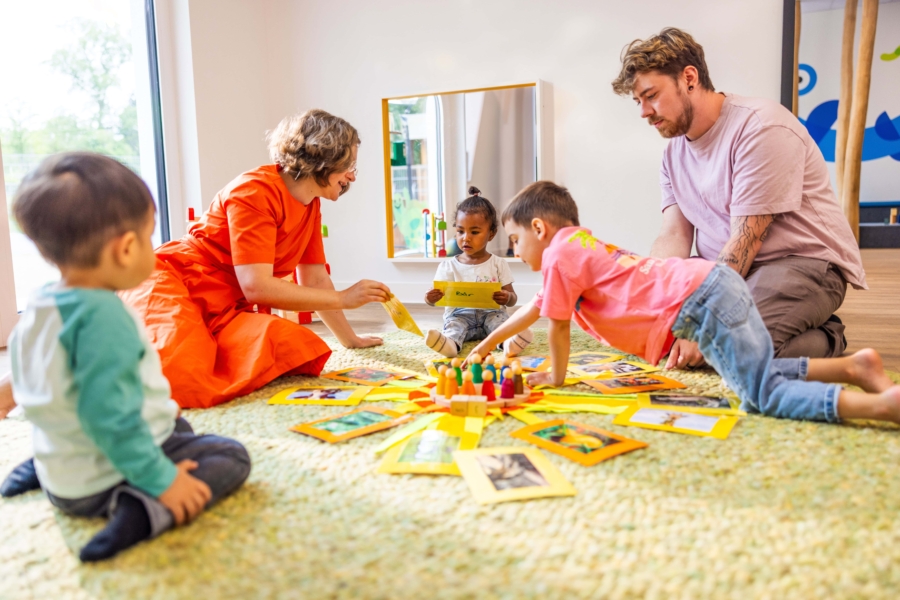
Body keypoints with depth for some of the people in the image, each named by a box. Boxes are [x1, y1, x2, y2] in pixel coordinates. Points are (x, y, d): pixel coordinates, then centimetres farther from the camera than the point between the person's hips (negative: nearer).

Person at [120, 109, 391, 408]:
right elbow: (256, 287, -22)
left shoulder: (311, 205, 10)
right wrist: (343, 298, -16)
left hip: (226, 309, 8)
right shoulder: (257, 191, -17)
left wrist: (350, 339, 19)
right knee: (180, 374, -36)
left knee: (302, 354, -23)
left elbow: (317, 280, 16)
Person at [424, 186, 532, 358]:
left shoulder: (498, 264, 7)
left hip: (490, 313, 1)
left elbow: (512, 298, 6)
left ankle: (509, 340, -59)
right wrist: (430, 298, -24)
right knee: (454, 324, -30)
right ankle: (450, 342, -62)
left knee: (499, 318, -29)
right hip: (459, 314, 0)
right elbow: (438, 296, 2)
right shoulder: (448, 266, 7)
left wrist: (508, 298, -20)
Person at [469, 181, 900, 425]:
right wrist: (484, 347, 43)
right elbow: (533, 310, 35)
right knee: (758, 374, 20)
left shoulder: (559, 254, -3)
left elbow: (558, 327, 0)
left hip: (702, 303, -10)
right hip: (715, 282, 10)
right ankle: (855, 367, 12)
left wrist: (556, 377, 18)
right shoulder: (582, 247, 26)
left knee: (763, 394, -14)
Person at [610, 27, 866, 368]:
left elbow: (745, 242, -22)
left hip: (804, 262, -7)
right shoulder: (675, 150, 8)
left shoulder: (762, 128, -18)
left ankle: (827, 339, 1)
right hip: (724, 267, 8)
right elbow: (673, 238, -2)